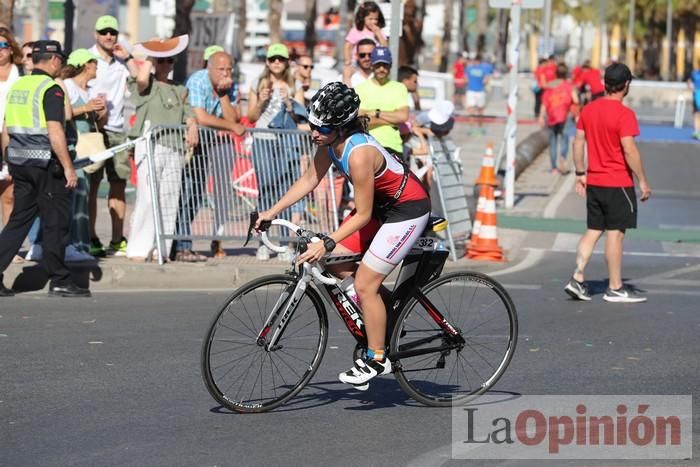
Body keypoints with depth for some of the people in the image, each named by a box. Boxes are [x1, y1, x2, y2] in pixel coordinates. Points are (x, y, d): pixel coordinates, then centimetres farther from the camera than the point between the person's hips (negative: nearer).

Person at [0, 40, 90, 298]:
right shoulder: (51, 89, -12)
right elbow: (55, 132, -19)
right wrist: (68, 167, -16)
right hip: (46, 163, -7)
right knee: (56, 221, 2)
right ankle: (59, 281, 6)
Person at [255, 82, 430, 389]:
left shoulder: (359, 154, -34)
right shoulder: (330, 141, -10)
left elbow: (362, 215, -28)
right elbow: (310, 179, 3)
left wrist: (326, 244, -31)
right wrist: (273, 211, -1)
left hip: (407, 210, -9)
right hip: (380, 204, 9)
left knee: (364, 284, -8)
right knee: (335, 264, 4)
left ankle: (377, 359, 5)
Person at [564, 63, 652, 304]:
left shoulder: (588, 110, 5)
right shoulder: (624, 114, -15)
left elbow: (578, 143, 9)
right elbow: (630, 150, -19)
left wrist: (580, 173, 17)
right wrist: (643, 181, -11)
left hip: (594, 183, 6)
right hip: (618, 184, -6)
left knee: (593, 230, 14)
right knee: (616, 232, 0)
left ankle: (577, 279, 5)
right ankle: (615, 288, 6)